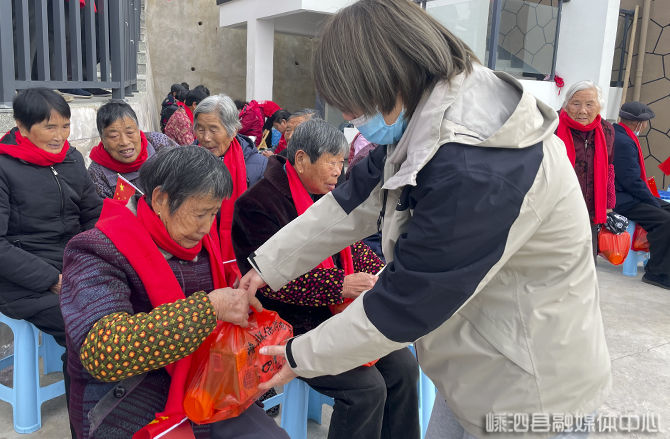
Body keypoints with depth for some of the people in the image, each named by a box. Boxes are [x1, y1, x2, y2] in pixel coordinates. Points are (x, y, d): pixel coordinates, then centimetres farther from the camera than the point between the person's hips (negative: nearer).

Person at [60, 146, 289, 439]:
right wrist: (209, 307, -31)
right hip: (128, 414, -6)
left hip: (201, 390, 6)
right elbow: (102, 351, -29)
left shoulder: (201, 240, 5)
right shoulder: (98, 252, -15)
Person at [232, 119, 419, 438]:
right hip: (295, 325, -7)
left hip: (341, 314, 8)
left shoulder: (328, 196, 11)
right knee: (366, 387, -19)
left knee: (403, 366, -2)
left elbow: (352, 247, 17)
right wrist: (340, 286, -25)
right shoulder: (258, 204, -14)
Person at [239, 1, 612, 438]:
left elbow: (404, 302, -26)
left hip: (528, 389, -7)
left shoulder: (475, 172, -34)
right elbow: (353, 202, 1)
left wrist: (301, 357, -12)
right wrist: (268, 266, 5)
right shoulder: (430, 121, -6)